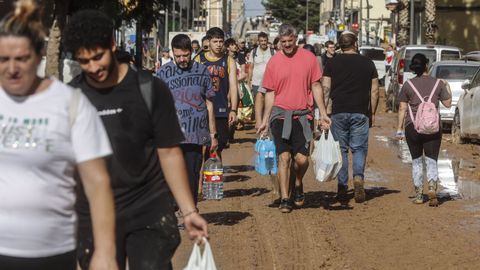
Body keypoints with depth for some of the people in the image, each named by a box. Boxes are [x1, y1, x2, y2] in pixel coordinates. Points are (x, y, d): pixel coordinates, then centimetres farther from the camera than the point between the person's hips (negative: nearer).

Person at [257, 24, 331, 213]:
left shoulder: (308, 58, 2)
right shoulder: (274, 62, 3)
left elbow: (316, 86, 7)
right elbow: (270, 93, 8)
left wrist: (323, 113, 2)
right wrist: (265, 120, 6)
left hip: (302, 115, 0)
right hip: (280, 114, 0)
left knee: (301, 159, -5)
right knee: (284, 157, -5)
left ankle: (298, 184, 26)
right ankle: (284, 199, 2)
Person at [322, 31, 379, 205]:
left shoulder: (332, 63, 3)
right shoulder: (368, 63, 5)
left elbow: (325, 89, -1)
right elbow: (374, 91, 5)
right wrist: (372, 113, 13)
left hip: (338, 112, 0)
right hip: (360, 113, 0)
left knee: (340, 150, 6)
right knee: (359, 148, 7)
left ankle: (342, 189, 4)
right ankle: (358, 177, -17)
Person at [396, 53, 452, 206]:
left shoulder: (408, 85, 0)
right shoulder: (438, 83, 1)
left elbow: (402, 109, 1)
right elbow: (448, 103, 8)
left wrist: (399, 128, 6)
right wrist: (447, 88, 24)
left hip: (413, 127, 0)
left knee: (416, 161, 12)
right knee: (432, 161, 4)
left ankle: (418, 195, 13)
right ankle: (432, 187, -20)